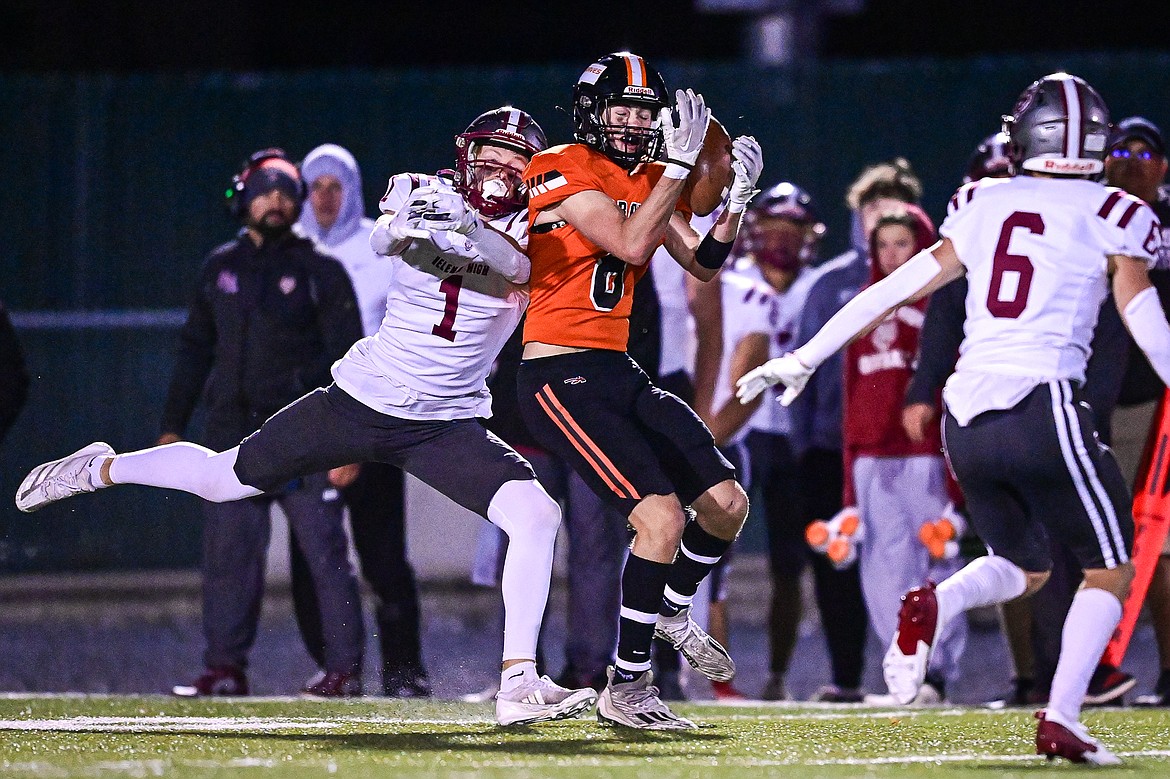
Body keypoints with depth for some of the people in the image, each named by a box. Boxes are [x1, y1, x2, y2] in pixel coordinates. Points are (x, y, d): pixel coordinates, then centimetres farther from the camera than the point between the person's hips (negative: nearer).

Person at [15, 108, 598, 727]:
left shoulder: (526, 232, -7)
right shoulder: (427, 198, -4)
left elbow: (518, 267, -30)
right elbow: (383, 241, -24)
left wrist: (472, 227, -48)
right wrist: (401, 223, -46)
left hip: (447, 426, 0)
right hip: (362, 398, 0)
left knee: (537, 517, -22)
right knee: (226, 480, 8)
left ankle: (518, 685, -20)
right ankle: (103, 470, 35)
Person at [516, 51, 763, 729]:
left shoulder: (650, 181, 14)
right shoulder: (564, 172, -11)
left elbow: (703, 265, 13)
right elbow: (629, 246, -22)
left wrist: (736, 201, -2)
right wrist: (680, 165, -23)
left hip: (618, 372, 8)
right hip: (560, 378, -8)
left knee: (728, 505, 6)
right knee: (663, 517, -20)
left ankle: (673, 611, 35)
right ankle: (627, 691, -11)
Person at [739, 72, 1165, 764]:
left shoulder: (983, 206, 13)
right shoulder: (1110, 216, 1)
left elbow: (895, 290, 15)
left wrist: (804, 360, 21)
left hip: (967, 415, 5)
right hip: (1044, 407, -5)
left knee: (1024, 568, 23)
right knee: (1112, 570, 10)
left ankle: (935, 606, -9)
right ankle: (1061, 719, -6)